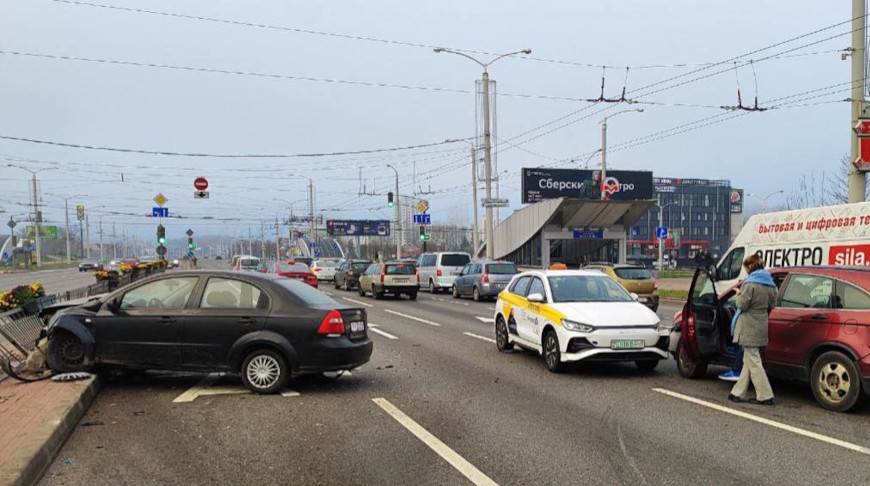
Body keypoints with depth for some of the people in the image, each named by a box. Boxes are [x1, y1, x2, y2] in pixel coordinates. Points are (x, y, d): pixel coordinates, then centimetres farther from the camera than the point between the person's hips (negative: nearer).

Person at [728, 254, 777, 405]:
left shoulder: (750, 283, -17)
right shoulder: (770, 284, 9)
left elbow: (742, 305, -17)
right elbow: (771, 304, 16)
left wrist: (739, 294, 0)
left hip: (749, 327, -8)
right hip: (761, 326, 8)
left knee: (753, 361, -2)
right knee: (749, 361, 13)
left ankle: (765, 396, -2)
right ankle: (738, 392, 20)